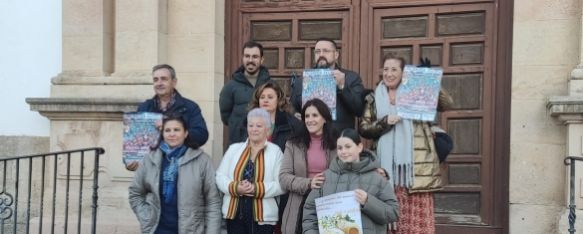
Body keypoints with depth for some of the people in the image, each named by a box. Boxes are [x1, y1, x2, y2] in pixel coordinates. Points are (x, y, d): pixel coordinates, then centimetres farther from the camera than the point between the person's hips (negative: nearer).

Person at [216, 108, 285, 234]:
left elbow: (281, 184, -7)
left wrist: (257, 189, -20)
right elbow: (220, 176, 5)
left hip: (262, 217, -2)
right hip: (234, 213, 3)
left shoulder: (276, 151, 1)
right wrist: (235, 187, -13)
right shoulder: (234, 148, 10)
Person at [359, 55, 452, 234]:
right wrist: (384, 123, -9)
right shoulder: (374, 98, 14)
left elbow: (446, 103, -3)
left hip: (416, 166, -2)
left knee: (418, 218, -4)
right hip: (387, 166, 2)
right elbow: (363, 128, 8)